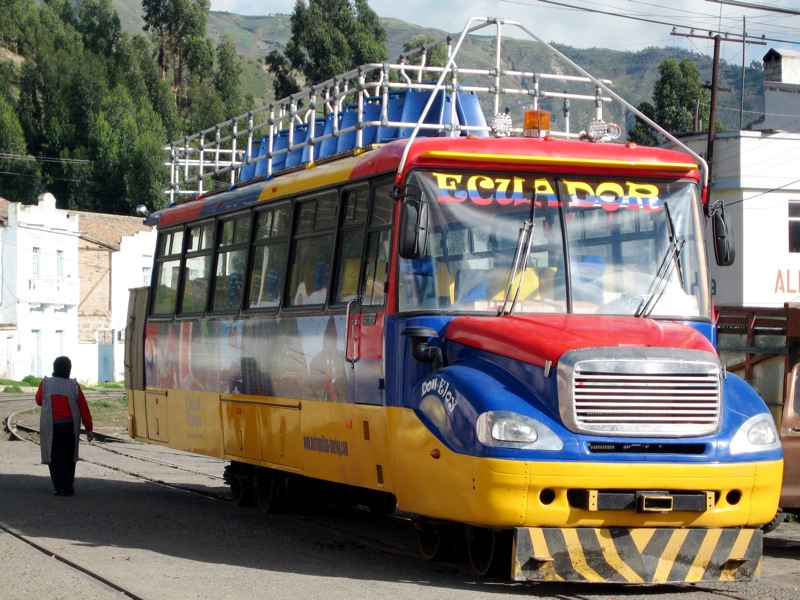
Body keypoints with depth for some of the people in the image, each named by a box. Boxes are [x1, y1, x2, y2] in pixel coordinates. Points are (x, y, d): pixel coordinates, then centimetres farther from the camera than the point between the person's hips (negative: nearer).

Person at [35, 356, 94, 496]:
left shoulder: (45, 383, -2)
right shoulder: (74, 385, -1)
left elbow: (38, 401, 13)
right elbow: (84, 408, 0)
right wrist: (88, 428, 5)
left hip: (51, 427, -1)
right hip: (70, 426, 1)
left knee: (55, 458, 2)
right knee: (69, 456, 17)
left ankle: (60, 488, -5)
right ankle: (69, 485, 11)